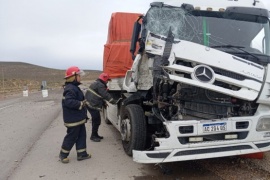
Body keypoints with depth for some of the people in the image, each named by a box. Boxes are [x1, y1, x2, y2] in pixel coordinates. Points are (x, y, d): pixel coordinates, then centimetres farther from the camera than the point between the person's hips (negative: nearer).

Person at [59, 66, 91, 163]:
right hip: (73, 120, -10)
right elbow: (69, 102, -34)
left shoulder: (74, 87, 13)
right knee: (71, 137, 3)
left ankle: (82, 153, 23)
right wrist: (81, 104, -26)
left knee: (81, 135, 14)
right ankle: (63, 154, 20)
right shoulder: (71, 89, -22)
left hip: (78, 118, 10)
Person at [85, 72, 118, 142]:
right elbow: (106, 95, -19)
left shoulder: (96, 83, 19)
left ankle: (95, 134, 29)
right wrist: (114, 102, -13)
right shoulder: (100, 85, -15)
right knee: (97, 120, -4)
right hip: (93, 105, -11)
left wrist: (104, 103, 19)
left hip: (89, 104, 11)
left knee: (95, 120, 19)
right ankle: (93, 136, 6)